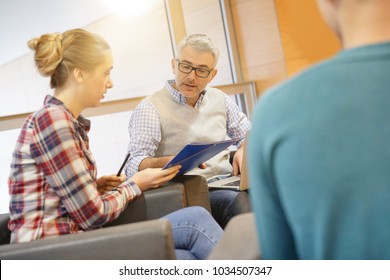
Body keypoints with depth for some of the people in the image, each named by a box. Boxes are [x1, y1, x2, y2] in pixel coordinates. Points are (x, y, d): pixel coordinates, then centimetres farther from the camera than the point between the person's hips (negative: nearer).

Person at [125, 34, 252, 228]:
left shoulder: (220, 99, 17)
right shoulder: (150, 109, -1)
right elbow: (134, 165, -12)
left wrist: (244, 150, 1)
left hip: (228, 183, 6)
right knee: (240, 202, -34)